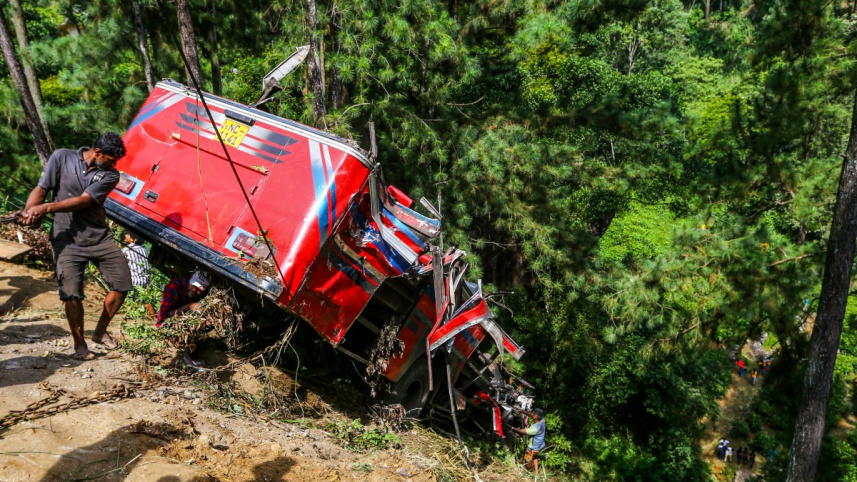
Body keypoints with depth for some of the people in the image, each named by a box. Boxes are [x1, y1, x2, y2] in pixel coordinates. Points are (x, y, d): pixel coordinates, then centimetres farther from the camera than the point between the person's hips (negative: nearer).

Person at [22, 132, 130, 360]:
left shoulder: (110, 175, -3)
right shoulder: (62, 157, -3)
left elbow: (83, 201, -15)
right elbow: (41, 189, -3)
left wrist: (47, 208, -25)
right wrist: (28, 212, -22)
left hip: (99, 237, 2)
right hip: (67, 239, -2)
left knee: (122, 284, 0)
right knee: (72, 294, -11)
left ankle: (100, 332, 23)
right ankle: (79, 345, 8)